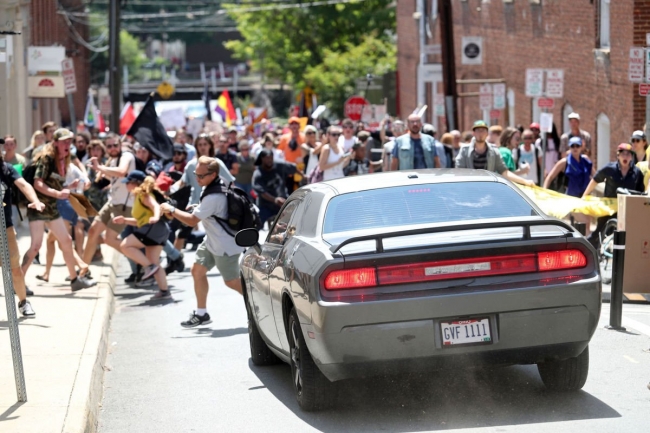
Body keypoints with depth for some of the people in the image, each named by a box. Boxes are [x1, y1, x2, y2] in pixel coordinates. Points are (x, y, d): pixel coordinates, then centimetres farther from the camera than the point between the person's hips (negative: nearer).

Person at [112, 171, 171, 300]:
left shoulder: (143, 194, -2)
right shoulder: (137, 197, 26)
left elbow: (155, 205, -20)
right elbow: (140, 221, 30)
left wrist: (156, 217, -39)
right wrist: (124, 220, 21)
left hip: (155, 227, -10)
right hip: (153, 229, 10)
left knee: (125, 246, -14)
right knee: (153, 262, 11)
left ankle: (149, 266, -17)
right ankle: (164, 291, 10)